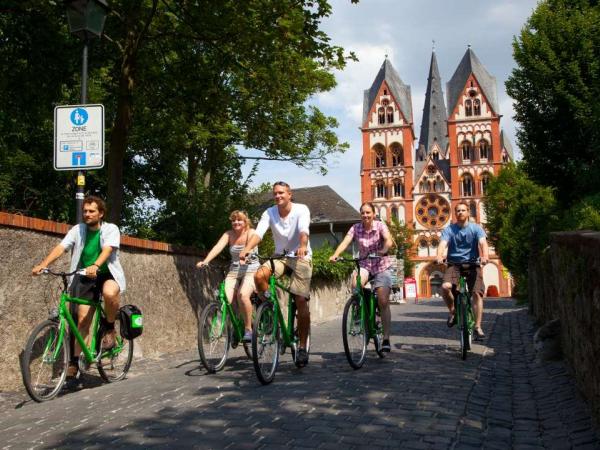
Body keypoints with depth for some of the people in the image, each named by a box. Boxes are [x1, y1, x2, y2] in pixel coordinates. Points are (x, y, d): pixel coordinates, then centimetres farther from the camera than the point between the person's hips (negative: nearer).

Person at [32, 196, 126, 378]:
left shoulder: (111, 229, -8)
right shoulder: (78, 230, 0)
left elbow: (107, 250, -27)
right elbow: (60, 248, -12)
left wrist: (95, 266, -46)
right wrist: (42, 265, -28)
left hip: (108, 274, -3)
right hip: (86, 278, 3)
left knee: (110, 293, -38)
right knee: (83, 320, -2)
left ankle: (109, 328, -12)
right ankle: (74, 361, 11)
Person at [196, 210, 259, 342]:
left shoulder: (251, 233, -5)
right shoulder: (229, 234, 3)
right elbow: (218, 247, -13)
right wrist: (205, 261, -30)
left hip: (251, 270, -3)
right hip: (234, 271, 4)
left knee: (242, 294, -31)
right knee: (224, 299, -19)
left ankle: (248, 329, -16)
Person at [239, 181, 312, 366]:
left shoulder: (301, 209, -13)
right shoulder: (269, 213, -5)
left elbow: (303, 231, -31)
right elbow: (258, 233, -20)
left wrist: (303, 247, -53)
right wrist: (246, 249, -40)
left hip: (301, 257, -3)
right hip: (280, 256, 3)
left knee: (301, 301, -9)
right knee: (259, 275, -27)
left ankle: (302, 347, 2)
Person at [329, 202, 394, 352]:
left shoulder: (380, 225, -9)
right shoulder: (356, 228, -3)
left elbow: (389, 241, -26)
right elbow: (345, 242, -18)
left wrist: (382, 251, -48)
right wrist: (335, 255, -37)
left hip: (382, 266, -1)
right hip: (364, 265, 2)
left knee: (383, 302, -9)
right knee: (355, 284, -32)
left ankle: (386, 339, 1)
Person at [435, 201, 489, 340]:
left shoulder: (476, 228, 1)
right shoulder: (449, 229, 1)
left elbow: (483, 243, -15)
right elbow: (443, 244, -15)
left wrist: (485, 256, -37)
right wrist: (439, 256, -37)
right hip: (454, 264, 0)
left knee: (477, 292, -13)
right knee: (445, 286, -26)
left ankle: (478, 327, -5)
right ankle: (452, 310, 2)